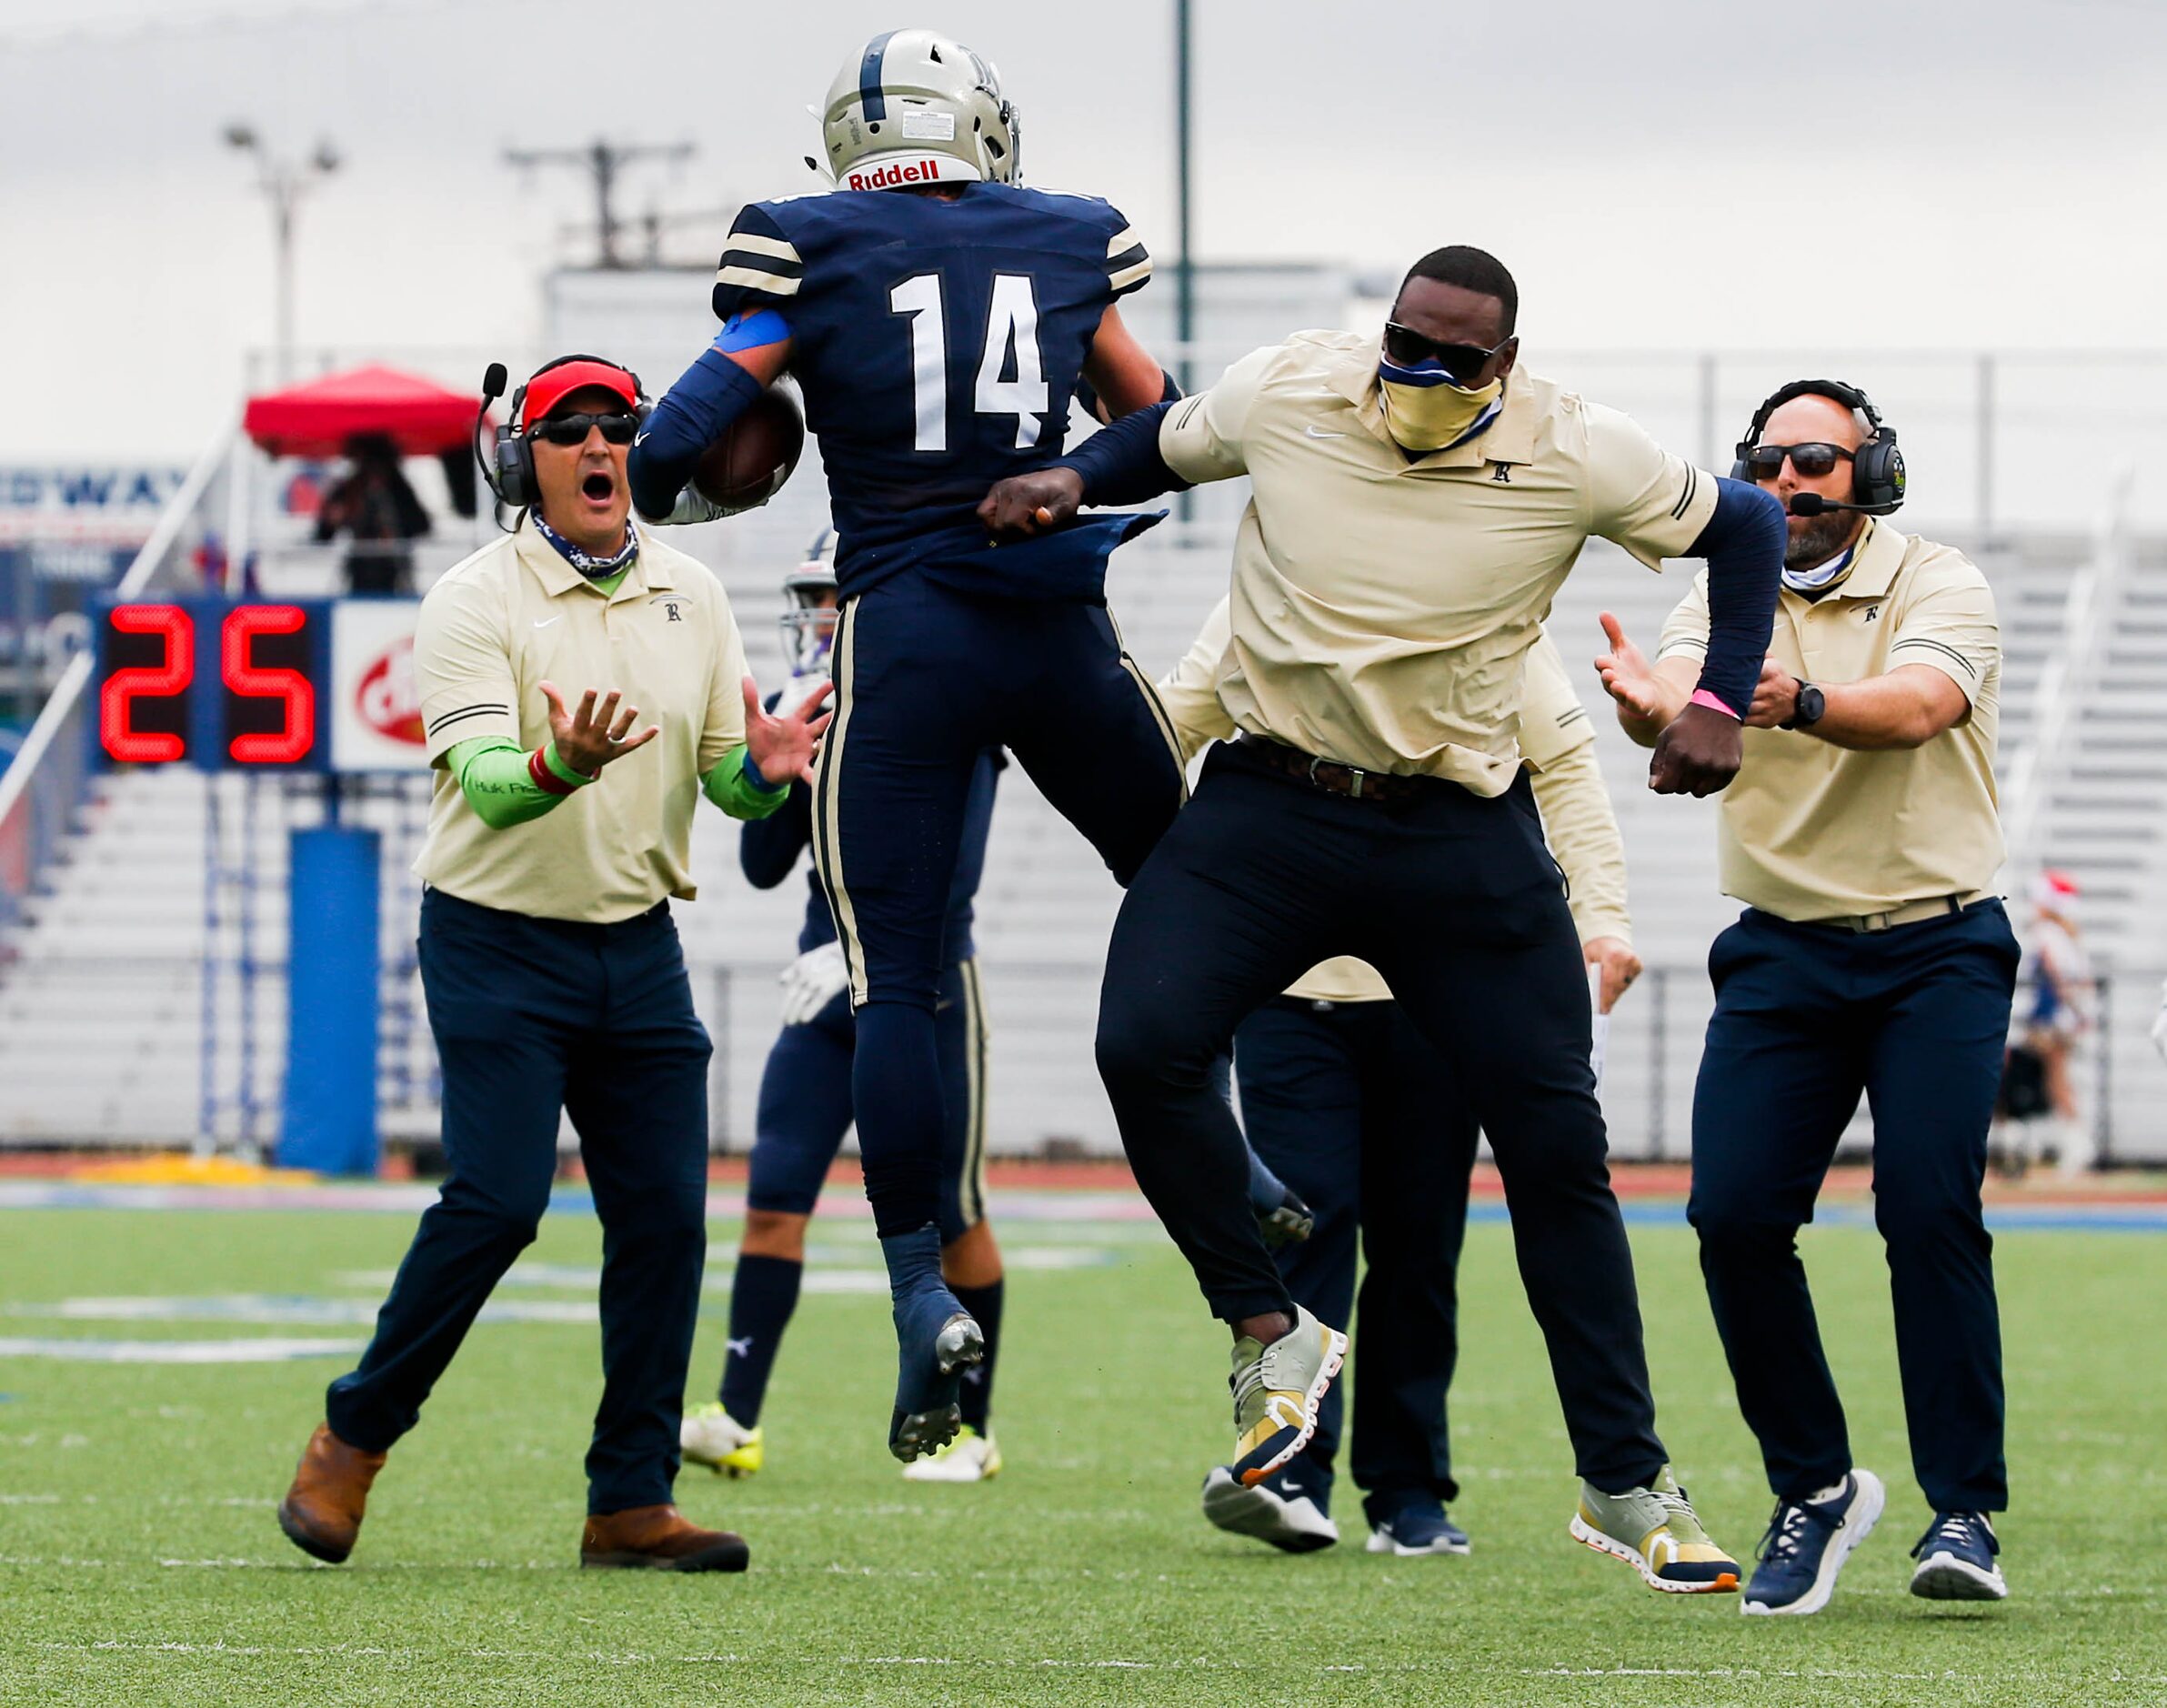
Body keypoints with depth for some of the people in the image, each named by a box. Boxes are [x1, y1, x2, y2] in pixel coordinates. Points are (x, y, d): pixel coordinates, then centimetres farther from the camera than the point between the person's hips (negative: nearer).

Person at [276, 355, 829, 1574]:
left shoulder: (692, 599, 6)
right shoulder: (477, 602, -10)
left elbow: (729, 782, 6)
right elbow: (486, 783, -22)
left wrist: (765, 769, -19)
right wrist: (561, 768, -44)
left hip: (639, 946, 5)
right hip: (499, 941, -5)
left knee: (666, 1213, -2)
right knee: (497, 1201, -15)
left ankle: (633, 1502, 5)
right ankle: (355, 1438, 4)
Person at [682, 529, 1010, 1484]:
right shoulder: (807, 712, 7)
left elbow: (949, 875, -17)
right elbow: (764, 867, 5)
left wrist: (860, 956, -21)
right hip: (826, 985, 5)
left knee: (949, 1216, 2)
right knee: (774, 1197, -7)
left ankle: (971, 1429, 15)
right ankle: (737, 1420, -11)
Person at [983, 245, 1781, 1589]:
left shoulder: (1575, 456, -9)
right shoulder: (1286, 395, -6)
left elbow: (1745, 527, 6)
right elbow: (1161, 445, 16)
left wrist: (1721, 702, -5)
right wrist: (1069, 482, -4)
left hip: (1464, 839, -1)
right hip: (1271, 810, 1)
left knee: (1559, 1145, 0)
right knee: (1145, 1045, -22)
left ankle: (1628, 1487, 11)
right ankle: (1273, 1332, -1)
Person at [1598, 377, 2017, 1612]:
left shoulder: (1939, 586, -5)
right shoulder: (1725, 602, 6)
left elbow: (1914, 708, -26)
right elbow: (1672, 699, -16)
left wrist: (1800, 702, -47)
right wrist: (1649, 703, -41)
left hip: (1938, 949, -3)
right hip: (1782, 955, 3)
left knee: (1931, 1209, -17)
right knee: (1735, 1215, -10)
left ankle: (1965, 1512, -11)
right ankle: (1815, 1489, 7)